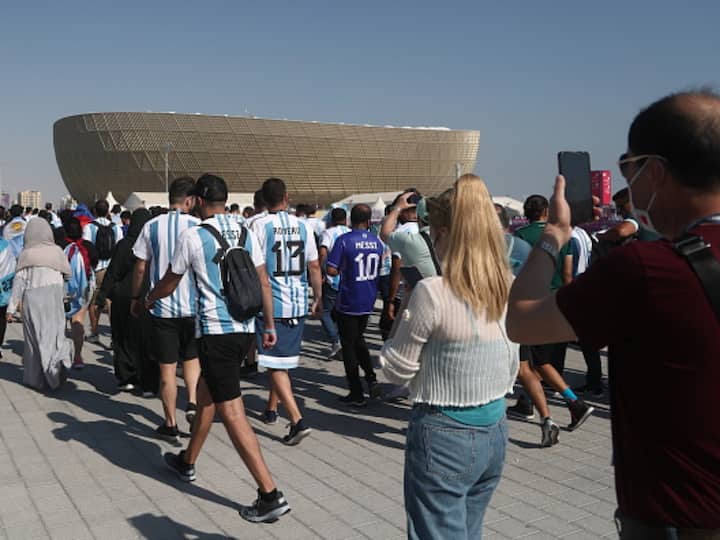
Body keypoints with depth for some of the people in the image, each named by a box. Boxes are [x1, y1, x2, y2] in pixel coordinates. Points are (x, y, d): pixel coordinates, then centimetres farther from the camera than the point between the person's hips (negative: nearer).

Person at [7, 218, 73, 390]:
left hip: (33, 300, -1)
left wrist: (12, 306, 1)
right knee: (53, 334, 8)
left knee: (34, 337, 8)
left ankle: (35, 378, 13)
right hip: (54, 298, 1)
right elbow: (68, 273, 8)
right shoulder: (57, 251, -1)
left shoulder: (26, 254, -6)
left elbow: (19, 281, -4)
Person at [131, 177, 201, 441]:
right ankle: (192, 403, 3)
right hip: (193, 306, 0)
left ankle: (170, 425, 17)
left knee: (167, 368, 8)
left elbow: (141, 267, 1)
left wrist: (136, 297, 14)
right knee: (191, 358, 22)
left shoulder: (152, 226, -2)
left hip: (162, 308, 0)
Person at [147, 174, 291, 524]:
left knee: (231, 413, -5)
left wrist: (149, 300, 26)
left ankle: (270, 495, -7)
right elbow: (263, 282, 7)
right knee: (205, 393, 24)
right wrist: (269, 326, 14)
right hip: (245, 328, 7)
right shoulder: (246, 233, 7)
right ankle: (187, 462, 42)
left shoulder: (192, 236, -7)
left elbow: (169, 283, 5)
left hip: (215, 330, -7)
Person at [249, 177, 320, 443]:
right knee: (282, 360, 21)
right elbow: (314, 266, 8)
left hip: (271, 304, -5)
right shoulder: (302, 226, 4)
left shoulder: (260, 225, -8)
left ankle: (298, 420, -11)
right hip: (298, 304, 5)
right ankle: (272, 409, 36)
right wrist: (318, 298, 18)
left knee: (277, 365, -1)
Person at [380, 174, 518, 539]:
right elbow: (511, 368, 9)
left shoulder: (433, 292, -22)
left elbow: (397, 369, -11)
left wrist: (402, 320, 1)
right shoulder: (510, 289, -1)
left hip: (443, 436, -7)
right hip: (494, 432, 7)